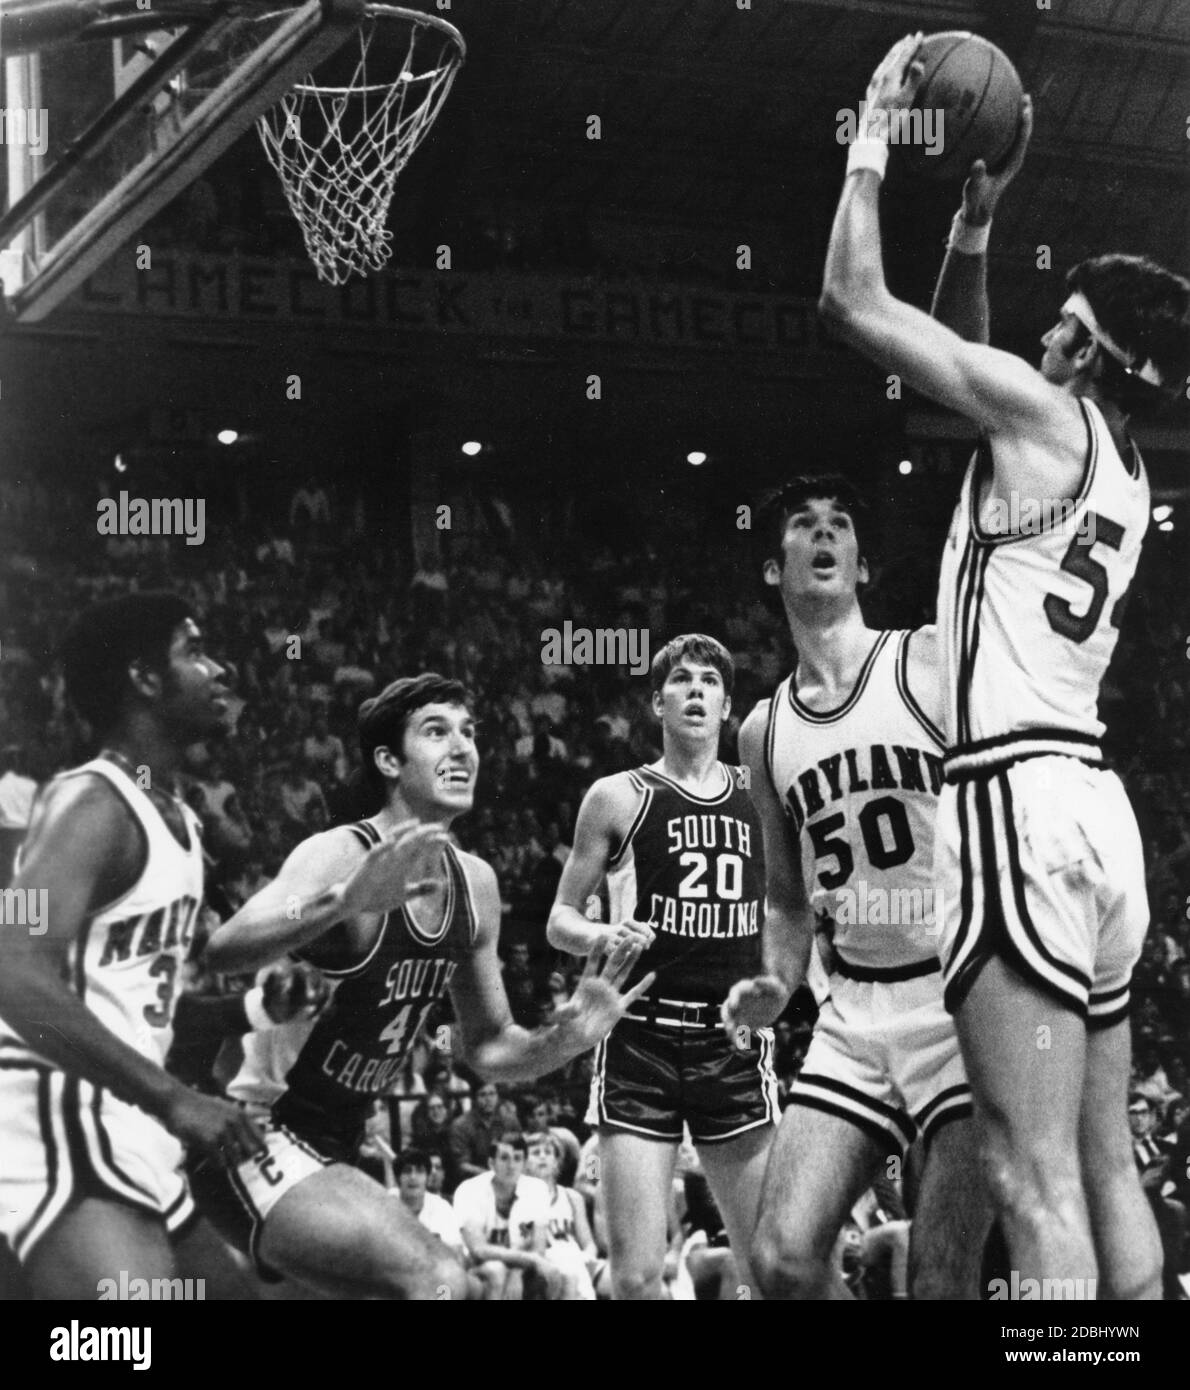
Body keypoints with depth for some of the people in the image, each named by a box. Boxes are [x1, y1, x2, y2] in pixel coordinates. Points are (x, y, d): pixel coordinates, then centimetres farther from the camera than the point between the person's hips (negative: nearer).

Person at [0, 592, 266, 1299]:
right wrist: (173, 1099, -28)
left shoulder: (178, 820, 18)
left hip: (127, 1134, 11)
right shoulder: (93, 804, -13)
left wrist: (251, 1011, 14)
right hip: (62, 1123, -11)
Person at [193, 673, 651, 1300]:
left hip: (328, 1148, 10)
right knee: (437, 1283, -27)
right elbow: (221, 953, -38)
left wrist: (563, 1039, -6)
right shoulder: (342, 855, -20)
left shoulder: (474, 883, 5)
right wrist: (343, 901, -54)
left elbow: (486, 1044, 16)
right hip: (257, 1137, -9)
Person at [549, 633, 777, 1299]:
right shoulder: (619, 798, 5)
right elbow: (561, 920, 9)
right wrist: (602, 937, -12)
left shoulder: (761, 797, 12)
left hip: (736, 1040, 2)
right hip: (643, 1038, -2)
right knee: (638, 1275, -8)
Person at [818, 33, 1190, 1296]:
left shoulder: (1045, 413, -5)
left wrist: (872, 139, 8)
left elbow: (854, 303, -3)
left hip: (1020, 799, -9)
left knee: (1034, 1177, -13)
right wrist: (975, 217, 27)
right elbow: (963, 361, 34)